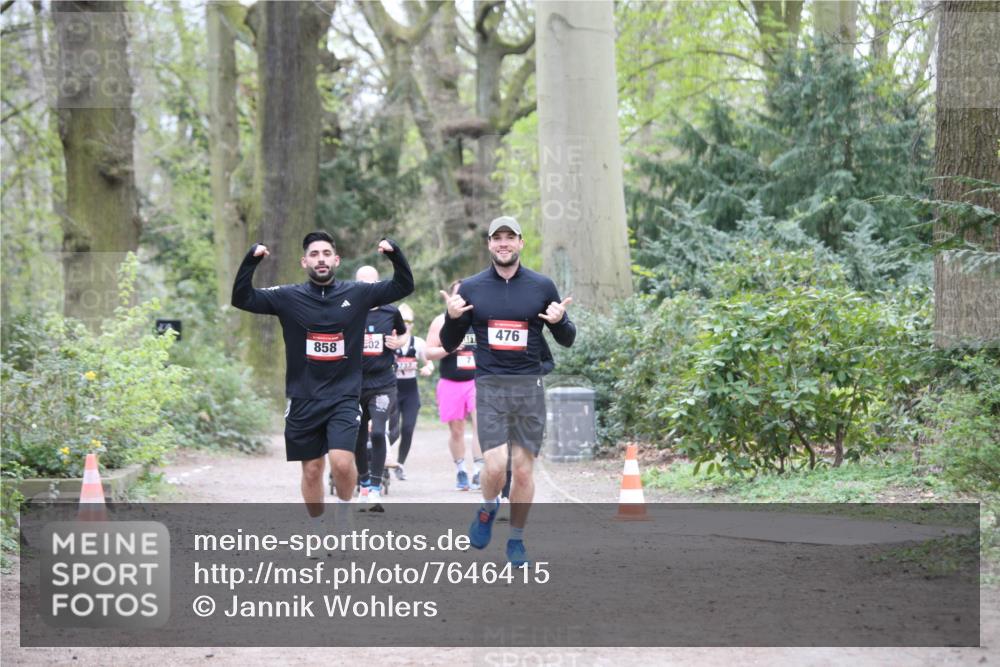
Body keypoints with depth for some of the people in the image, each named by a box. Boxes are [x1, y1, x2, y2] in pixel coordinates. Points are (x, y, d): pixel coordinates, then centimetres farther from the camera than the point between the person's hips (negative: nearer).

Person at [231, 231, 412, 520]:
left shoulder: (358, 294, 2)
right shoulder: (288, 297, 0)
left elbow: (403, 287, 4)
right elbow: (242, 299, -5)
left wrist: (395, 254, -14)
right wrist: (251, 260, -19)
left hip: (344, 397, -1)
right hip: (303, 399, 1)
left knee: (342, 461, -18)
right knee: (312, 470, 7)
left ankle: (344, 512, 10)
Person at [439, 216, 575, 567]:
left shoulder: (542, 287, 4)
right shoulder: (471, 288, 5)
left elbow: (567, 340, 10)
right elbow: (449, 344, 10)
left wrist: (559, 321, -12)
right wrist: (452, 317, -11)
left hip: (529, 386, 1)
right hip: (489, 386, -1)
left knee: (523, 470, 3)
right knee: (495, 466, -15)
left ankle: (516, 539, 19)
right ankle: (487, 510, 17)